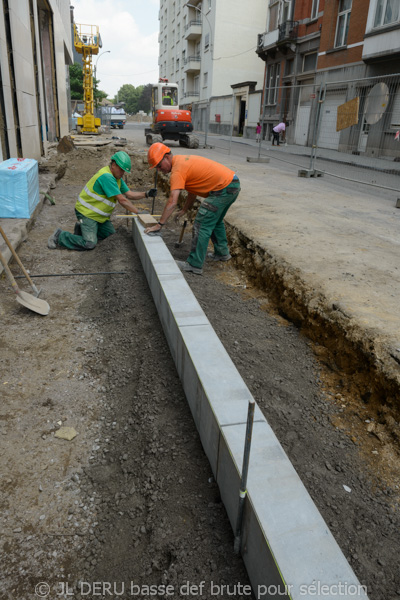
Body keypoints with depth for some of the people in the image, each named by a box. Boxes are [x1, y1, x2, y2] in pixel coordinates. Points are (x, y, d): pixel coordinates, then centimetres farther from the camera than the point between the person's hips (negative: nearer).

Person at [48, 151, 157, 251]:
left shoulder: (117, 178, 7)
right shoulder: (106, 177, -25)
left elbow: (129, 194, 5)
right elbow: (122, 200, -27)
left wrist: (146, 194, -9)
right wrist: (138, 213, -24)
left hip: (98, 215, 10)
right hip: (86, 212, -10)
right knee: (90, 244, -17)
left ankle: (82, 229, 19)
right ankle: (60, 236, 1)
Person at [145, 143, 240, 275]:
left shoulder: (177, 170, -16)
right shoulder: (183, 160, 14)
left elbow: (172, 202, -24)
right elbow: (193, 188, 21)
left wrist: (159, 224, -22)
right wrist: (184, 210, 21)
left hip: (223, 188, -10)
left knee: (201, 225, -8)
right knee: (215, 221, 26)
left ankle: (195, 264, -5)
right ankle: (222, 253, 39)